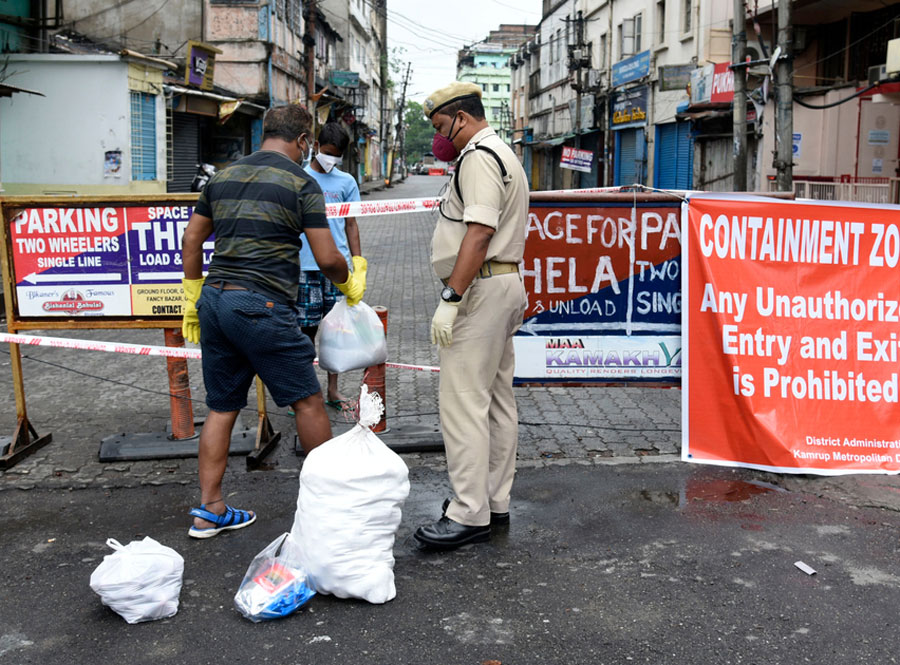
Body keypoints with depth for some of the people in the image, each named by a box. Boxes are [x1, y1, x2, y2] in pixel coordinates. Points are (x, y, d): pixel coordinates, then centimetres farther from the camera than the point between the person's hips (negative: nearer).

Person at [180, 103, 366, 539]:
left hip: (214, 299, 7)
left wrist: (193, 298, 24)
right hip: (262, 306, -7)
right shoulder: (301, 183, -3)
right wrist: (350, 284, 14)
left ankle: (209, 511, 17)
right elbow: (326, 258, -6)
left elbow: (191, 240, 17)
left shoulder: (223, 176, 15)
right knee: (307, 401, 7)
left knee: (222, 407, 14)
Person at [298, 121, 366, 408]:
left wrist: (358, 261, 6)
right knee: (307, 327, 2)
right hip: (306, 265, -2)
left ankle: (333, 389, 17)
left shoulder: (346, 182, 10)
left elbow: (350, 224, 14)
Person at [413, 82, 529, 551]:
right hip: (506, 282, 11)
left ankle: (470, 515, -6)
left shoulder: (478, 157, -12)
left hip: (480, 287, -11)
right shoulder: (502, 154, 22)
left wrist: (450, 299, -25)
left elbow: (479, 233, -23)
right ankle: (495, 502, 21)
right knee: (497, 400, 13)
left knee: (463, 403, -9)